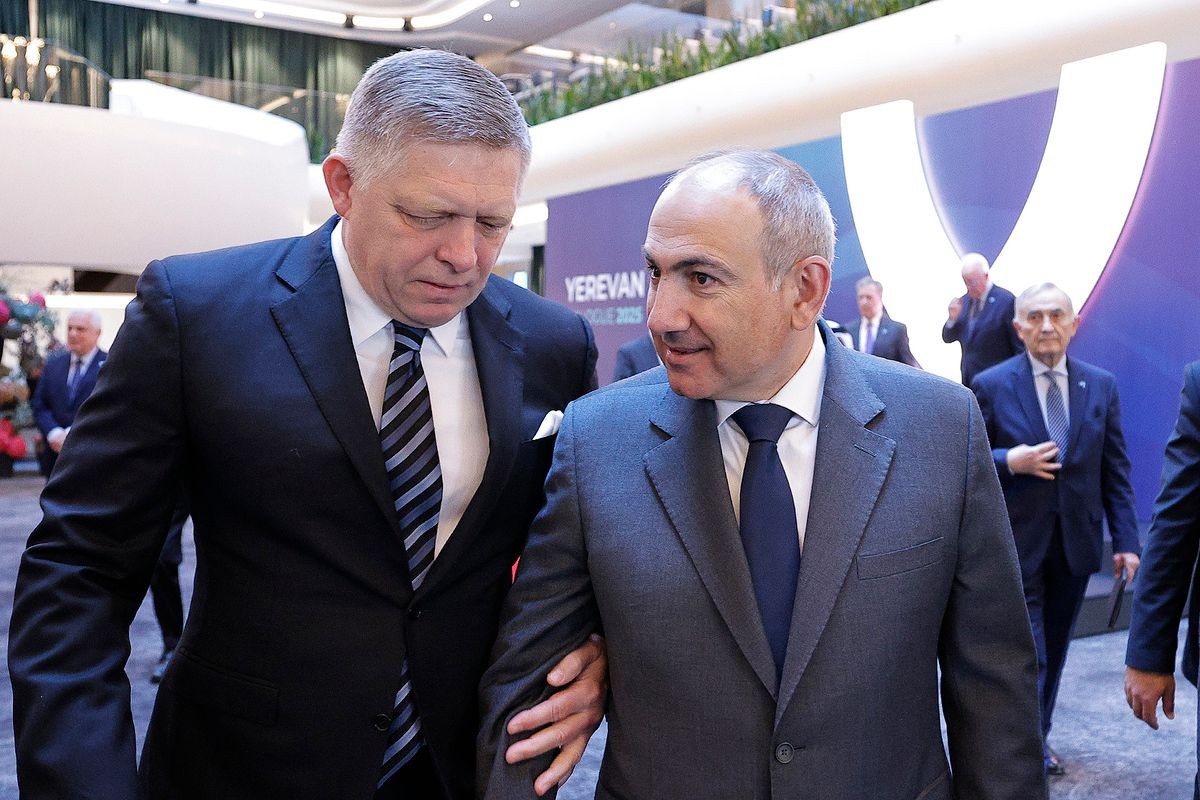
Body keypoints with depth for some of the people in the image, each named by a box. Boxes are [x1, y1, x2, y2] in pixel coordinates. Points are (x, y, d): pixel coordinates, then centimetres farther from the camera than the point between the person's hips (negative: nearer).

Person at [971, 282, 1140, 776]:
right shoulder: (991, 385, -6)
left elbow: (1116, 472, 5)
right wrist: (1009, 462, -21)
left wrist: (1126, 540, 1)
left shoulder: (1101, 386, 4)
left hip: (1076, 544, 4)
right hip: (1017, 545, -4)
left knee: (1053, 654, 16)